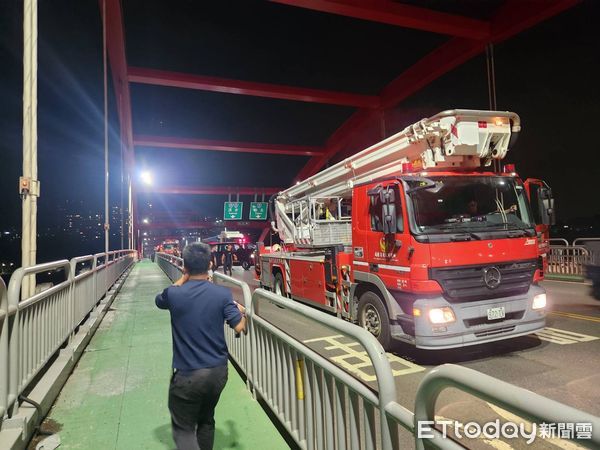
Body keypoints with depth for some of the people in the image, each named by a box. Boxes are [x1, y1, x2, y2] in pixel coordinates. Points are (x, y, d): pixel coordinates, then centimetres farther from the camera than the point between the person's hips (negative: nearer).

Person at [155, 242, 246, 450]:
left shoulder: (174, 294, -11)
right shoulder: (222, 294, -11)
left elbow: (159, 300, 13)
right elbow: (240, 327, -11)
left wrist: (183, 279, 13)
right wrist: (240, 311, 9)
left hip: (187, 375, -3)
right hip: (218, 371, 3)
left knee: (183, 428, 10)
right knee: (206, 421, 25)